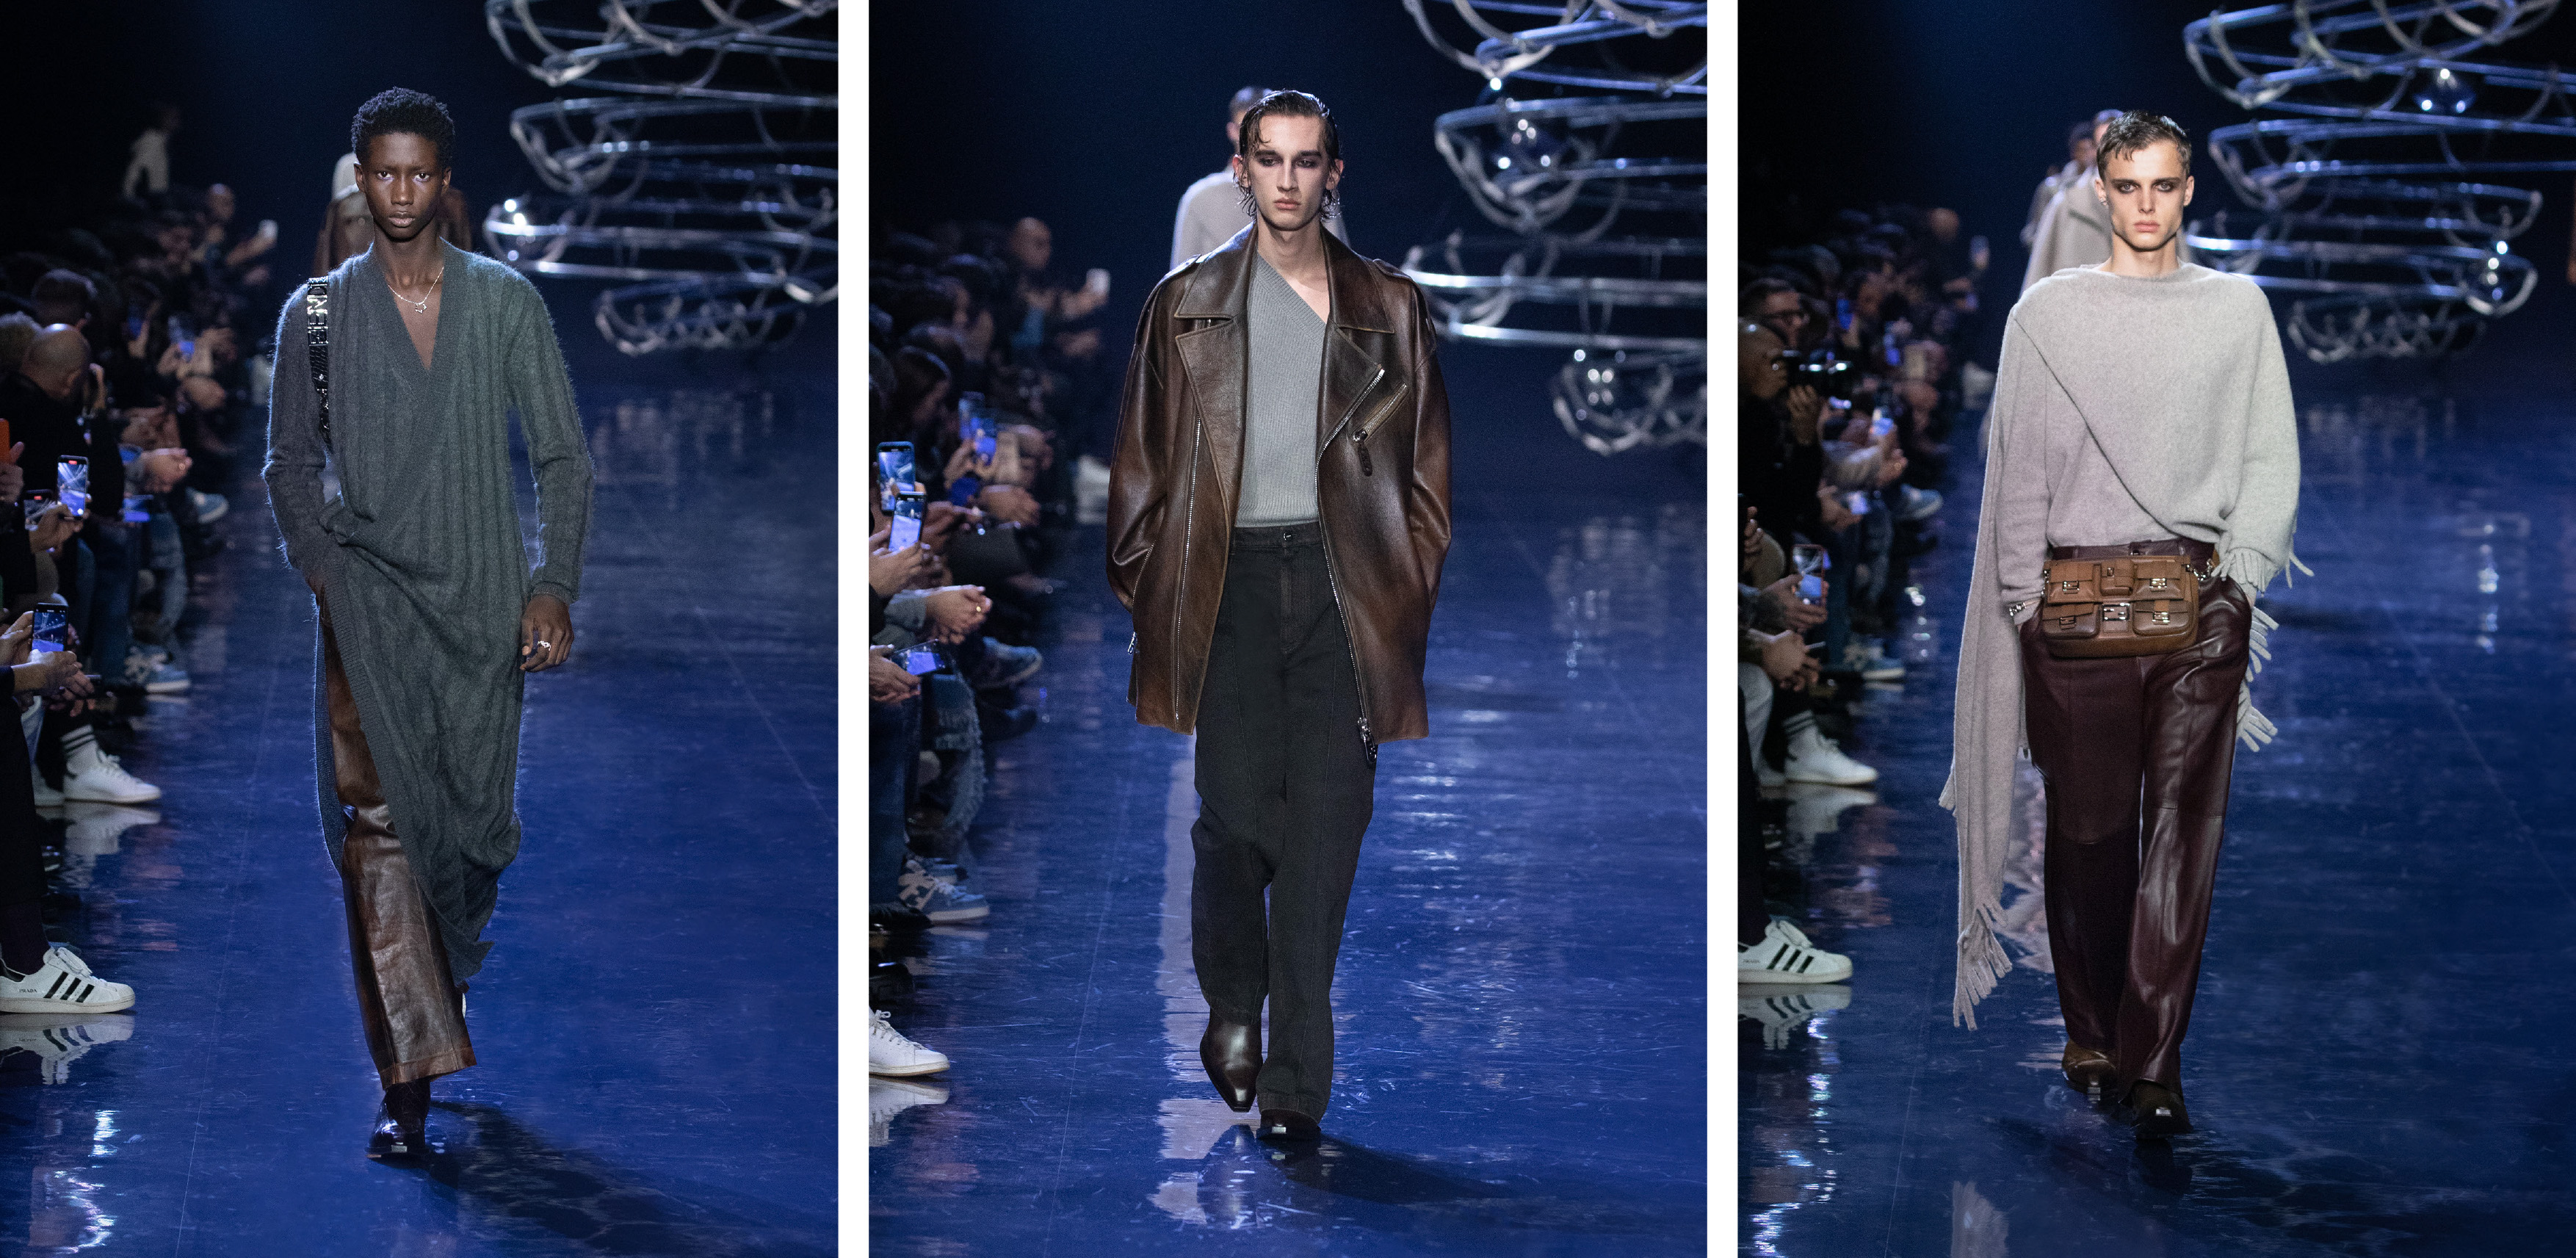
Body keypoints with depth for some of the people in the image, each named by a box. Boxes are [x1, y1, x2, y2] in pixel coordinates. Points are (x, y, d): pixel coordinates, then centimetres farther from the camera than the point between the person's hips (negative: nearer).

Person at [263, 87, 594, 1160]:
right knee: (379, 825, -14)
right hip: (370, 602, -1)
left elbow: (562, 456, 5)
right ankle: (408, 1080, -18)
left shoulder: (507, 304, 6)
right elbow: (290, 463, 12)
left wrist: (554, 585, -5)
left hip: (483, 600, 1)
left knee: (473, 816, 5)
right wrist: (324, 568, -3)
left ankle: (442, 986, 32)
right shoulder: (316, 314, 7)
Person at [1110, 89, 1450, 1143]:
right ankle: (1233, 1004, 24)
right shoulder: (1188, 303, 11)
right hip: (1230, 578, 0)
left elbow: (1427, 464, 10)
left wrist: (1410, 584, 1)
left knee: (1324, 827, -4)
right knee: (1235, 811, -4)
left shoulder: (1389, 306, 11)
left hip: (1344, 583, 0)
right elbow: (1144, 458, 10)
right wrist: (1145, 586, 3)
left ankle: (1294, 1080, 1)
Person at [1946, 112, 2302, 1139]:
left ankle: (2151, 1064, -9)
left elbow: (2271, 459, 10)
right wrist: (2026, 596, 0)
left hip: (2201, 593, 0)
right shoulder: (2047, 313, 9)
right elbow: (2019, 469, 8)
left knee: (2183, 825, -7)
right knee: (2087, 824, 2)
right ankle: (2091, 1035, 14)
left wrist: (2235, 571, -2)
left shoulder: (2237, 309, 12)